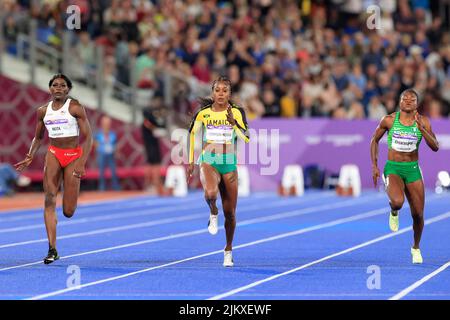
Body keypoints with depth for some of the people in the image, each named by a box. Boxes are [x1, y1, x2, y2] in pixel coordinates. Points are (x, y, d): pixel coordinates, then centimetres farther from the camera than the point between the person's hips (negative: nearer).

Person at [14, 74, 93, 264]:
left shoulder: (75, 108, -5)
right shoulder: (43, 111, 7)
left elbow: (88, 137, -6)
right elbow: (38, 137, 21)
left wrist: (82, 162, -17)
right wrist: (30, 157, 4)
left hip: (74, 155, -3)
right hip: (53, 154, 3)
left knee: (68, 212, -4)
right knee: (49, 199, -17)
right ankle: (52, 249, -18)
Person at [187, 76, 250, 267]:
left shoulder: (237, 112, -1)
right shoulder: (203, 113, 0)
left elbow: (246, 138, -12)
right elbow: (192, 133, 14)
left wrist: (232, 121, -27)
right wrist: (191, 162, 13)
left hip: (230, 165, 1)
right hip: (208, 161, -1)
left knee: (230, 213, 6)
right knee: (210, 193, -35)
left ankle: (228, 250, 27)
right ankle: (213, 214, -1)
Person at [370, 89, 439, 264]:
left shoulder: (423, 121, -2)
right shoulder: (389, 120, -5)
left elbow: (435, 147, -8)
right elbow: (375, 140, 9)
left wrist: (421, 128, -20)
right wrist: (374, 166, 4)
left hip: (413, 170, 2)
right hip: (393, 168, -2)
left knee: (418, 214, 3)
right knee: (397, 201, -33)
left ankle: (416, 248, 30)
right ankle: (394, 212, 7)